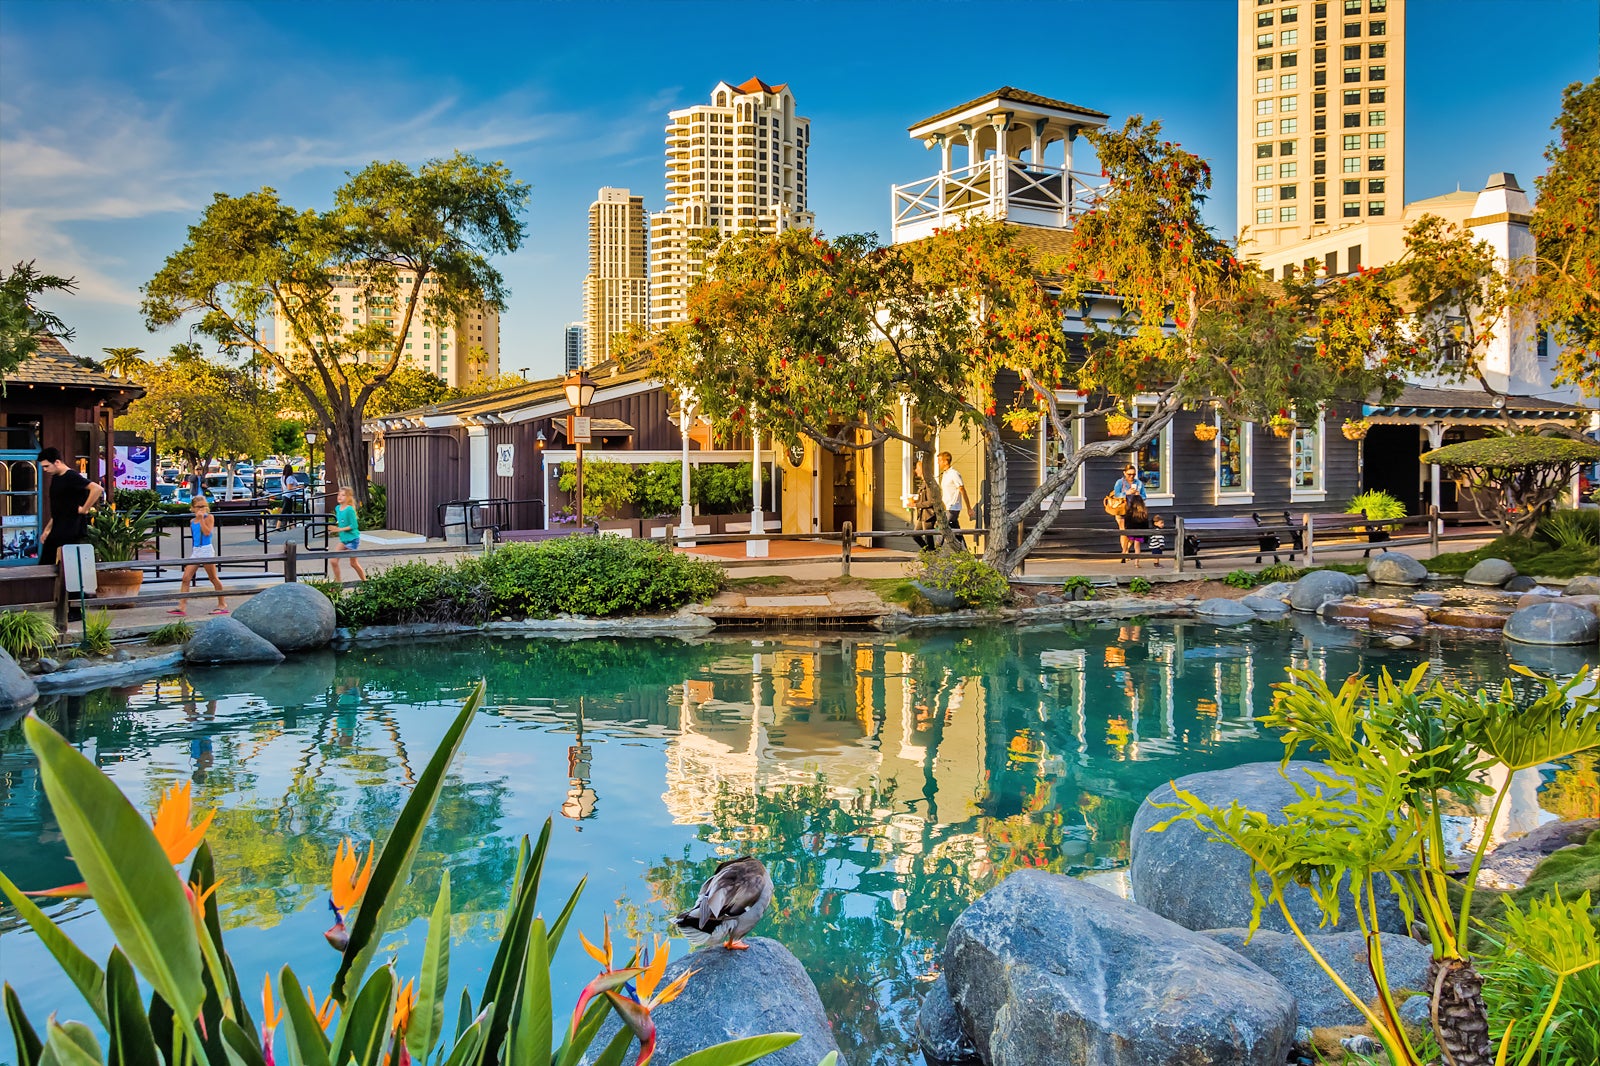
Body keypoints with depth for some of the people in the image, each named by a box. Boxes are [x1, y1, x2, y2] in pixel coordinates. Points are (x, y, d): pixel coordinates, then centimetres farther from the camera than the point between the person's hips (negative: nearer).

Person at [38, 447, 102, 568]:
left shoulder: (71, 477, -14)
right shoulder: (55, 478, 14)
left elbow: (97, 489, -29)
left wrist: (84, 509, -22)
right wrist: (47, 529, 21)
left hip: (72, 535, -9)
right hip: (56, 533, 9)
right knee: (44, 566, 9)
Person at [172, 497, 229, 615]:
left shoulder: (209, 517, -3)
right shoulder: (192, 521, 14)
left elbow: (207, 532, -17)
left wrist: (201, 518, -17)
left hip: (206, 550, -6)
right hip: (195, 552, 6)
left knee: (213, 578, 2)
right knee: (186, 578, -5)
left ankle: (222, 604, 12)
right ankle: (182, 606, -7)